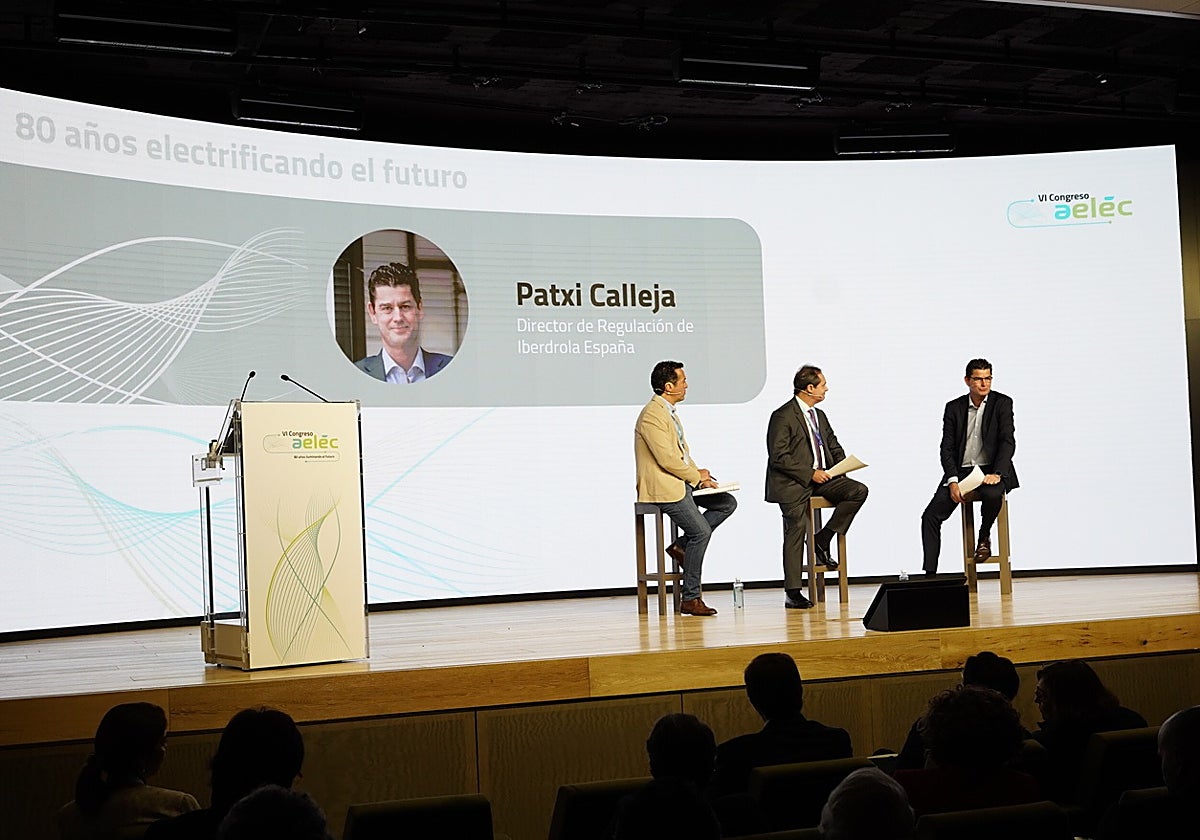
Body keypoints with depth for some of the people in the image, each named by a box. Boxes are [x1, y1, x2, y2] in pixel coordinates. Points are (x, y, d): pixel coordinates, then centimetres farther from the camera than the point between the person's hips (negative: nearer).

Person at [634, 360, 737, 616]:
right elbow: (667, 459, -22)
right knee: (701, 531, -16)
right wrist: (696, 476, -10)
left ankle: (681, 545, 7)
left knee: (727, 503, 6)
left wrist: (698, 474, 3)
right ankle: (690, 599, -8)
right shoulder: (651, 415, -18)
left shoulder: (669, 412, 15)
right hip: (662, 487, -10)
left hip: (683, 481, 10)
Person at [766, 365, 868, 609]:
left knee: (859, 491, -13)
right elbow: (779, 457, -15)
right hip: (792, 483, -7)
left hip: (820, 478, 7)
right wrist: (810, 473, -19)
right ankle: (792, 592, -6)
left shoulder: (819, 415, 16)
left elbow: (834, 446, 25)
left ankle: (823, 539, -4)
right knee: (796, 529, -11)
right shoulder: (783, 416, -9)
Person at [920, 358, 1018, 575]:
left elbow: (1008, 441, -8)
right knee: (930, 516, -16)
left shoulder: (1002, 403, 1)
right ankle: (929, 573, -14)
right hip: (960, 472, 3)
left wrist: (997, 474, -23)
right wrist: (953, 481, -13)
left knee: (992, 494, -37)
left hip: (991, 470, -2)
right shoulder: (954, 408, 7)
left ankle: (984, 537, -6)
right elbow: (947, 448, 3)